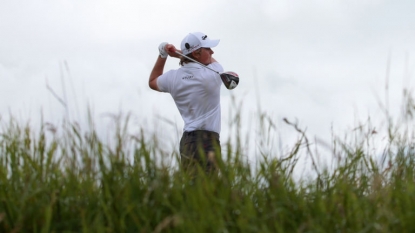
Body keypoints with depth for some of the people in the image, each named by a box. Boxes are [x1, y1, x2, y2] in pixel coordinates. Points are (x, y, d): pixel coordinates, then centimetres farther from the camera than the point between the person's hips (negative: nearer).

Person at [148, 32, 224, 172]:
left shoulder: (173, 78, 7)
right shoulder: (213, 74, -6)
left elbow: (152, 82, 30)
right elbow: (212, 60, 19)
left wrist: (162, 55, 26)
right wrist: (179, 54, 15)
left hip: (187, 140, 5)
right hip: (208, 140, -5)